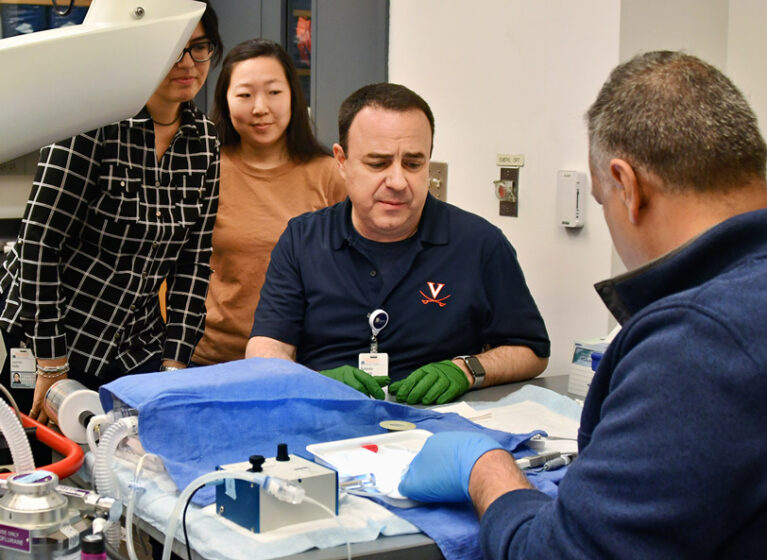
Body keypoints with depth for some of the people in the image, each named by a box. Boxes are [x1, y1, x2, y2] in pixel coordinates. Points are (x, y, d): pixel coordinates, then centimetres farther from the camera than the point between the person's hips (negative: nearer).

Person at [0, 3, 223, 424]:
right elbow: (38, 240, -17)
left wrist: (174, 365, -1)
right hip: (42, 338, -5)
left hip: (136, 349, 6)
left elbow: (195, 261, 4)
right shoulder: (94, 124, -17)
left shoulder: (205, 141, 2)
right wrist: (52, 368, -16)